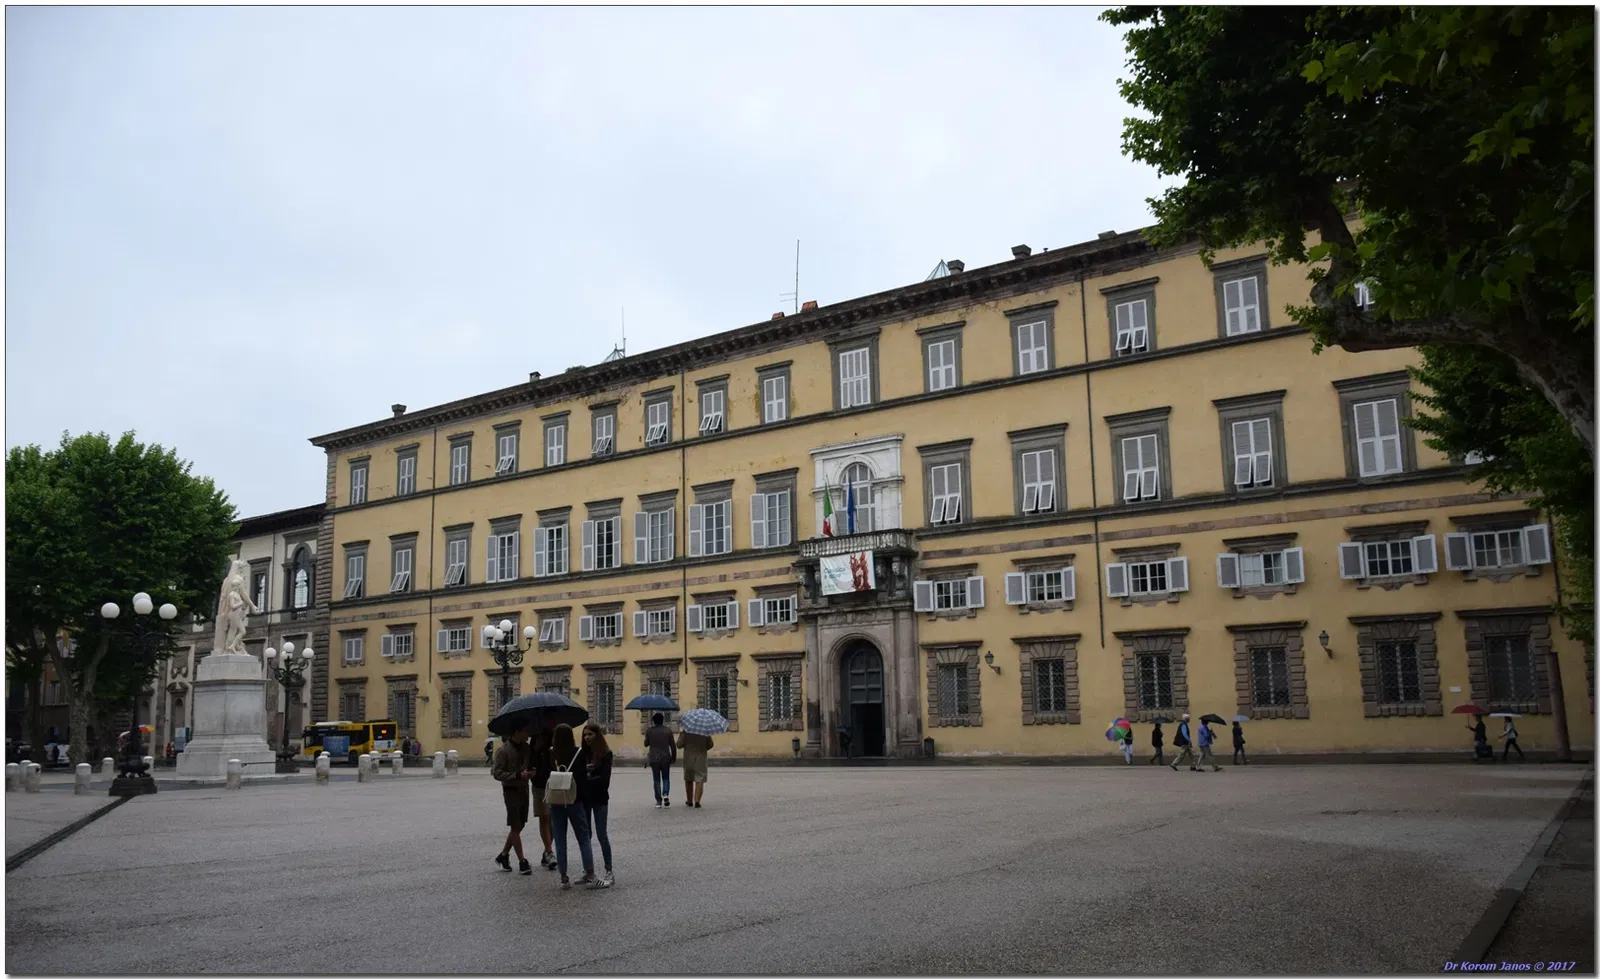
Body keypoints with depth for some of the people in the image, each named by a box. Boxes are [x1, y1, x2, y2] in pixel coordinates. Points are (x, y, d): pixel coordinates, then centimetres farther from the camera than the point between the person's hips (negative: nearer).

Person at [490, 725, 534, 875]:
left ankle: (503, 855, 27)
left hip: (524, 789, 7)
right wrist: (518, 775, -25)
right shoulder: (503, 751, -14)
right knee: (515, 827, -2)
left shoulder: (526, 747, 6)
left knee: (519, 825, 13)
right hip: (511, 791, -7)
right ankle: (522, 861, 2)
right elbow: (497, 773, -17)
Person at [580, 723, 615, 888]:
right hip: (584, 798, 4)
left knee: (601, 834, -1)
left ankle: (609, 872, 5)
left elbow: (604, 778, -14)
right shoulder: (583, 752, 2)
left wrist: (587, 781, -21)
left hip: (599, 799, -4)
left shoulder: (605, 753, -9)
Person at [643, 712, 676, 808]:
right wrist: (674, 757, 12)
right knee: (666, 778, 14)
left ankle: (659, 801, 3)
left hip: (654, 759, 0)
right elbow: (673, 746, 0)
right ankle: (666, 794, -8)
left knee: (656, 780, 6)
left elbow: (646, 744, 7)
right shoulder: (668, 731, -3)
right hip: (665, 759, 0)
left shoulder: (649, 731, -4)